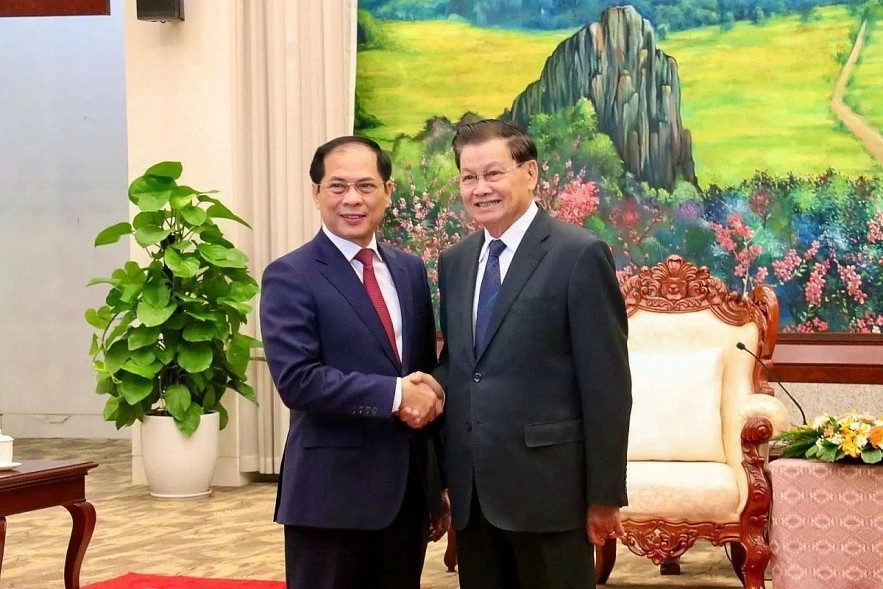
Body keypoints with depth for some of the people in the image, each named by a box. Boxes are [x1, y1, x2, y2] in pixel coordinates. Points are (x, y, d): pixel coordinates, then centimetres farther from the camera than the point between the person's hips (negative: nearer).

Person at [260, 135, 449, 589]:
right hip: (331, 494, -6)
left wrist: (437, 484, 13)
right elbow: (296, 379, -18)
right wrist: (393, 394, -20)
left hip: (409, 490, 6)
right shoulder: (290, 277, -7)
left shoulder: (410, 270, 12)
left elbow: (425, 370, 15)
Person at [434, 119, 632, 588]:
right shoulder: (454, 261, 12)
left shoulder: (579, 255, -8)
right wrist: (441, 472, 9)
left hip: (546, 481, -6)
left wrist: (604, 493, -11)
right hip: (470, 487, 6)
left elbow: (606, 384, -10)